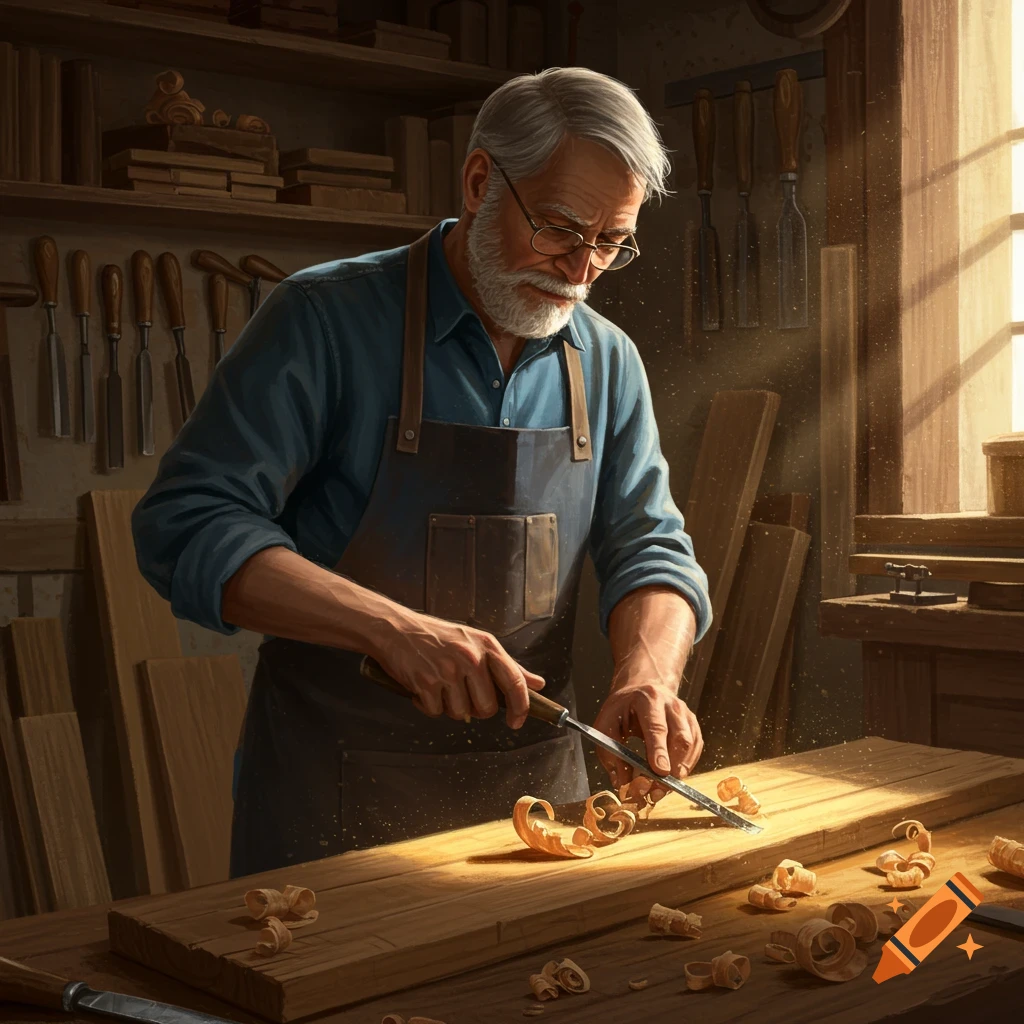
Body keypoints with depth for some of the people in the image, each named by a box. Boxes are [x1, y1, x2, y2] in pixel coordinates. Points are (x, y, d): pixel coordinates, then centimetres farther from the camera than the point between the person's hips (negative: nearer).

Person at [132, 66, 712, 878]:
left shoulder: (608, 362, 4)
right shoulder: (327, 318, -12)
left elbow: (650, 550, 5)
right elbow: (188, 528, -17)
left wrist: (648, 676, -17)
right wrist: (393, 627, -28)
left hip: (536, 780, 5)